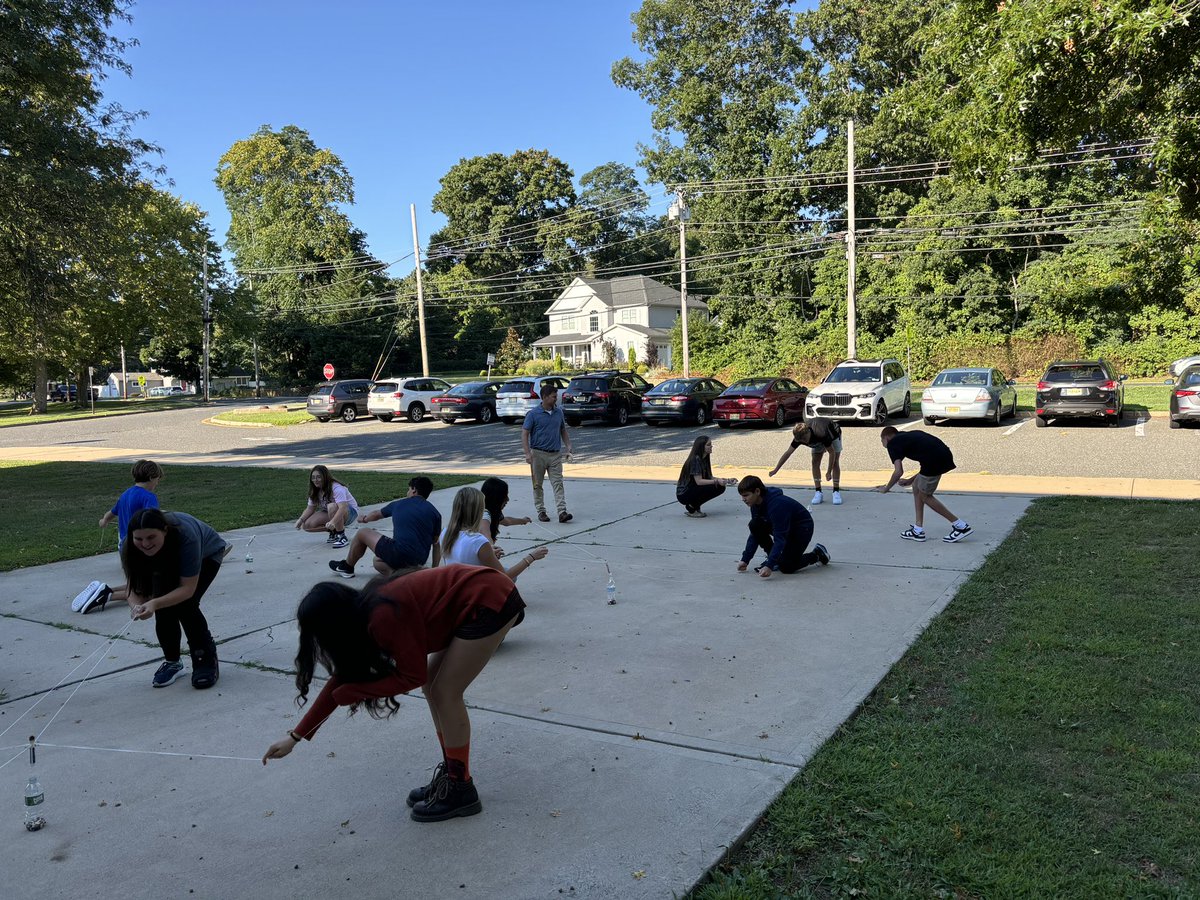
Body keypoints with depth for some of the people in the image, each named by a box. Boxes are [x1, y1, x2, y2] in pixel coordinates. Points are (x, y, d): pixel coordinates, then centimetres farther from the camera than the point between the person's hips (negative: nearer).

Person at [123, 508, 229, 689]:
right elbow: (135, 588, -24)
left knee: (185, 604, -22)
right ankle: (172, 661, 5)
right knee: (163, 607, -15)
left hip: (206, 554, -4)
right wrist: (136, 606, -46)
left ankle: (206, 660, -8)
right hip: (165, 564, 4)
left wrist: (155, 603, -51)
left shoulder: (186, 536, -44)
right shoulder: (130, 549, -31)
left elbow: (188, 588, -38)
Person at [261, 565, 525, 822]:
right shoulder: (363, 615, 6)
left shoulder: (383, 618, -22)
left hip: (491, 600, -9)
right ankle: (451, 774, 24)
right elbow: (342, 678, 13)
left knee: (445, 692, -4)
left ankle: (460, 790, 9)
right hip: (472, 601, 9)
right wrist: (295, 737, 17)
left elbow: (413, 675, -14)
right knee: (433, 686, 12)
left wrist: (351, 692, -6)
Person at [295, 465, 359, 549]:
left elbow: (343, 507, -40)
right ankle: (334, 531, 6)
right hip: (330, 514, 7)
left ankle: (342, 537, -26)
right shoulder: (315, 491, -2)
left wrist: (333, 522, -56)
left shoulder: (336, 488, -27)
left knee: (332, 506, -40)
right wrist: (301, 519, -20)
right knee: (306, 525, -15)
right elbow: (310, 508, -1)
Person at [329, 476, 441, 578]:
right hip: (419, 561, 4)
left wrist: (365, 518, 51)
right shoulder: (434, 512, 7)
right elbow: (436, 544, 6)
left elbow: (376, 515, 29)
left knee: (362, 533, 20)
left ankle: (347, 567, 32)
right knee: (378, 561, 32)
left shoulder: (399, 504, 8)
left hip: (399, 553, -4)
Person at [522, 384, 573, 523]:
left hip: (556, 454, 3)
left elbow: (563, 431, 17)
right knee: (537, 485, 6)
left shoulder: (558, 412, 7)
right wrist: (527, 453, -17)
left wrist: (569, 448, 6)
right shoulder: (533, 414, -7)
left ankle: (562, 512, -8)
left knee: (558, 484, -4)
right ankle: (541, 512, 17)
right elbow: (524, 434, -8)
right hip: (539, 454, -3)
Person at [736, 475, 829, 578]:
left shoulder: (777, 505, -35)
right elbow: (754, 534, -2)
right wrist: (745, 560, -7)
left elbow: (780, 539, -36)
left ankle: (817, 554, 9)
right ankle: (773, 558, -1)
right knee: (755, 525, -16)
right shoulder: (756, 504, -9)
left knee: (786, 567, -15)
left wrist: (769, 566, -41)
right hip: (782, 527, 8)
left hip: (802, 528, -8)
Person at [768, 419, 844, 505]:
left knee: (835, 462, -15)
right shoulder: (799, 437, -32)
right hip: (818, 441, 4)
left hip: (833, 434, -4)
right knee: (815, 462, -10)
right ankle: (818, 492, -4)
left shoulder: (821, 434, -45)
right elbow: (788, 453, -24)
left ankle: (836, 492, -10)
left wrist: (829, 472, -31)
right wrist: (775, 470, -26)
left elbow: (832, 452, -35)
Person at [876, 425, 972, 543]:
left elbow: (898, 472, -6)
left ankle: (961, 526, 12)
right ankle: (918, 531, 25)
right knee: (917, 488, 21)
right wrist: (911, 480, 36)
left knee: (925, 496, 10)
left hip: (934, 460, -9)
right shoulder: (908, 436, 29)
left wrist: (886, 488, 9)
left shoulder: (892, 443, 5)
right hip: (945, 455, 9)